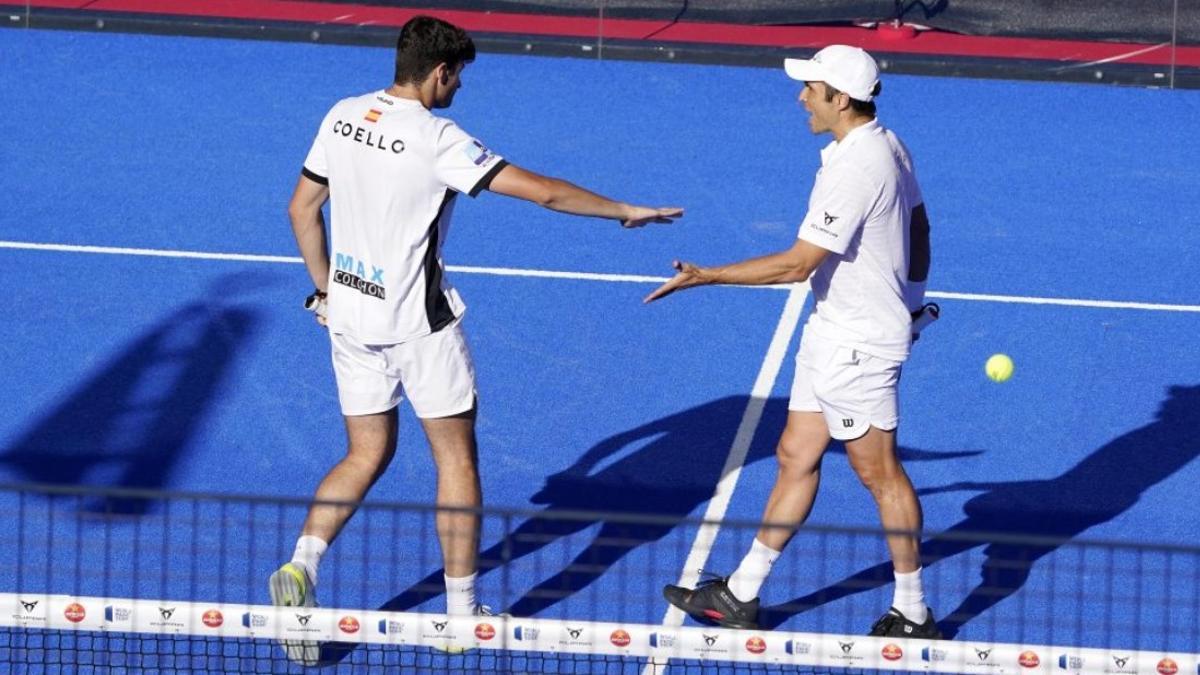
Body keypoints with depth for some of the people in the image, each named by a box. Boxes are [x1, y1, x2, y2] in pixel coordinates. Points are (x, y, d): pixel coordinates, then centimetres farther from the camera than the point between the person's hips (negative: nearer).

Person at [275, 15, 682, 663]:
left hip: (349, 312, 6)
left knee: (367, 454, 15)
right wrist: (626, 211, -7)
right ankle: (462, 615, 13)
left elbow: (302, 208, 9)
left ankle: (300, 566, -6)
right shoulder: (437, 140, -19)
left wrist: (325, 289, 20)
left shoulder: (342, 117, 0)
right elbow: (543, 191, -19)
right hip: (418, 320, -6)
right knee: (457, 462, 8)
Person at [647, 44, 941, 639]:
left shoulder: (855, 168, -26)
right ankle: (741, 596, 20)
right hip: (833, 332, 10)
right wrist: (908, 297, 30)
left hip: (856, 344, -10)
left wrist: (706, 276, -20)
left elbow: (798, 264, -25)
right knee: (795, 457, 13)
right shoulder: (886, 146, 5)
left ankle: (913, 614, 12)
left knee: (879, 473, 1)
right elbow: (918, 228, 18)